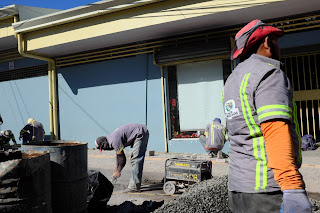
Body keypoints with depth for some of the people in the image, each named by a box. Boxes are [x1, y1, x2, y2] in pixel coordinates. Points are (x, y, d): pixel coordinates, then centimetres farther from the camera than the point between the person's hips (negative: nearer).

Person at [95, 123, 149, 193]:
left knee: (135, 160, -12)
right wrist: (117, 167, 28)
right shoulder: (111, 138, 11)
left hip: (141, 133, -11)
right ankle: (133, 184, 21)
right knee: (135, 159, 14)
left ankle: (134, 187, -12)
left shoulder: (114, 141, -19)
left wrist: (118, 171, 0)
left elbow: (122, 157, -13)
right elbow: (119, 153, 24)